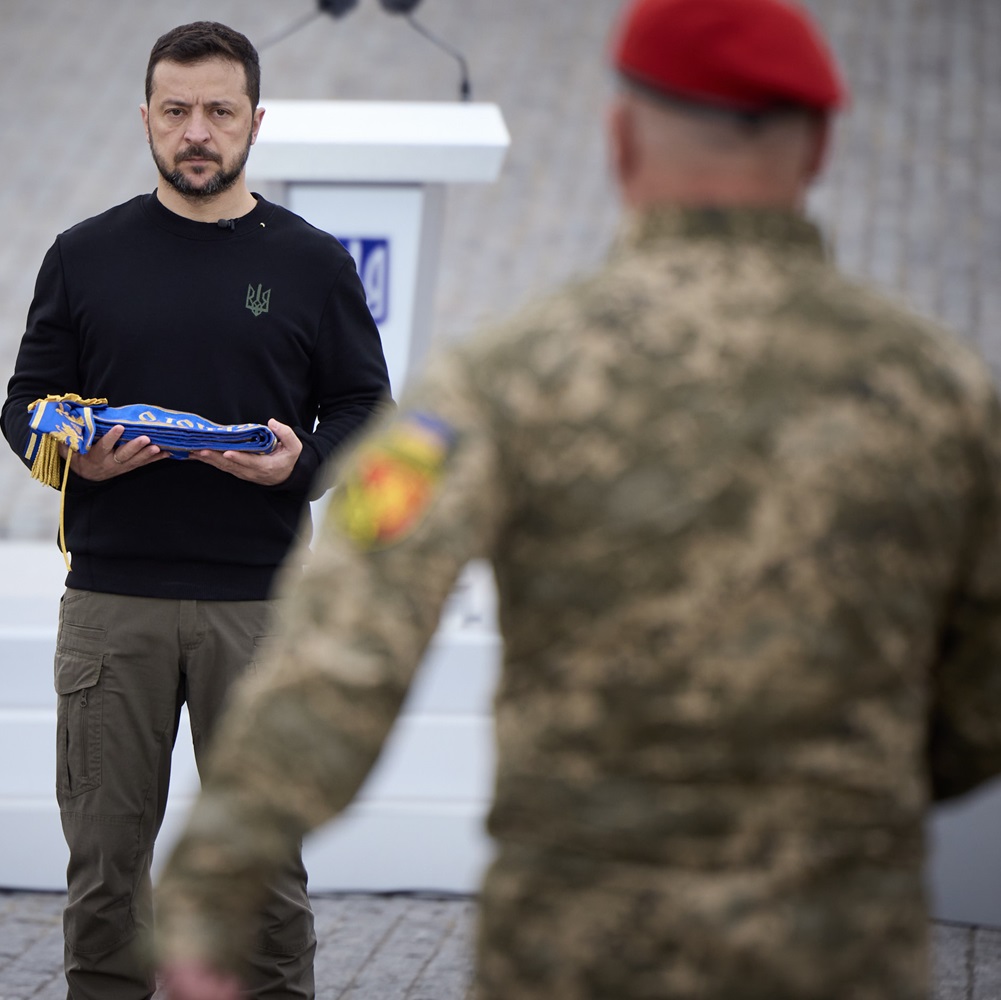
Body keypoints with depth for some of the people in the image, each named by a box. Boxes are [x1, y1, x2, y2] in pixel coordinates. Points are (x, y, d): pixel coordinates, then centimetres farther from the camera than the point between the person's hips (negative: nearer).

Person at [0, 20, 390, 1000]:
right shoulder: (86, 256, 8)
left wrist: (301, 460, -12)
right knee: (104, 853, 4)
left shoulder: (311, 263, 6)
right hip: (110, 601, 1)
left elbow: (365, 410, 8)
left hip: (258, 603, -1)